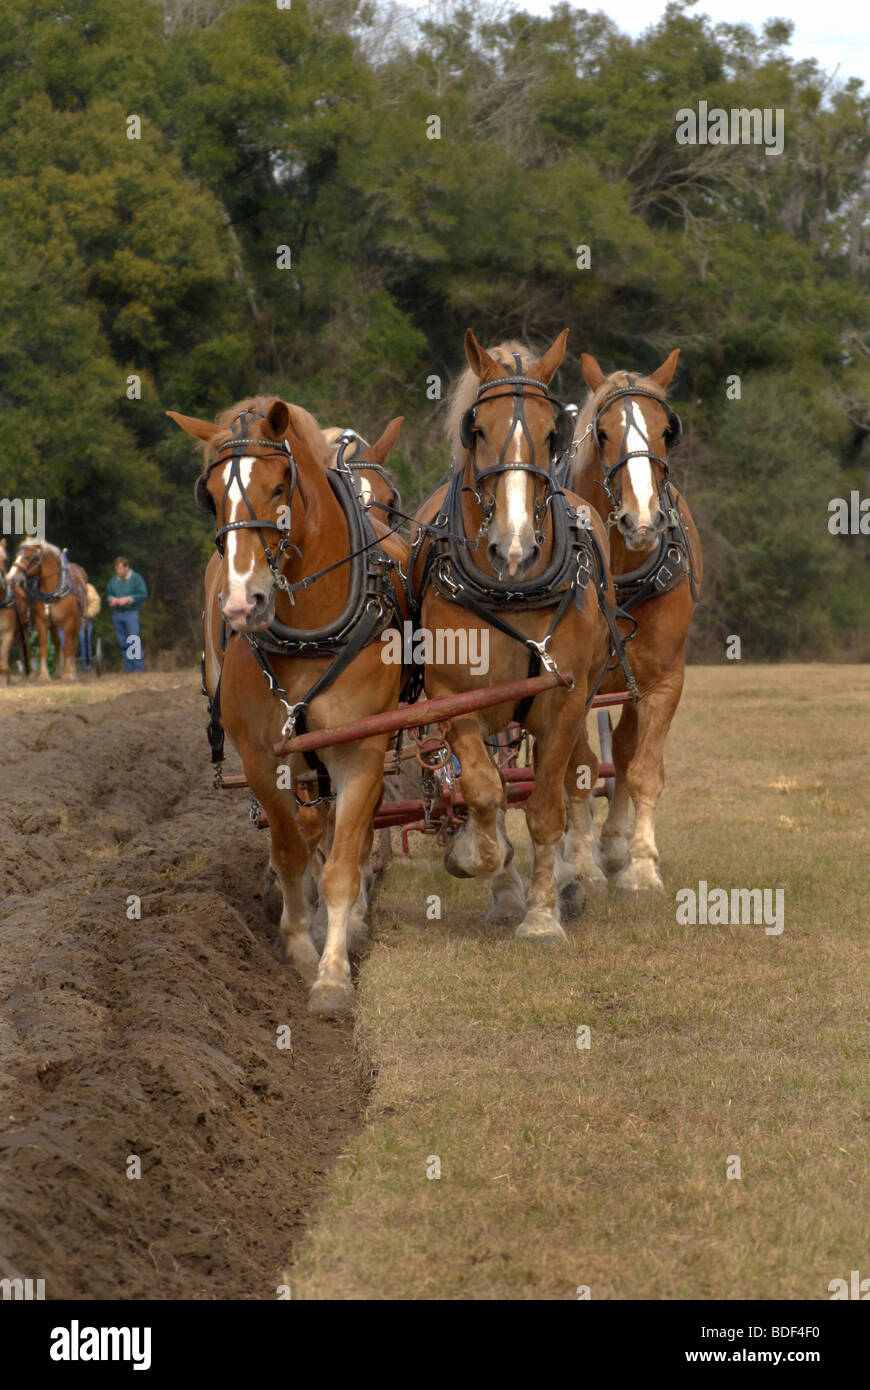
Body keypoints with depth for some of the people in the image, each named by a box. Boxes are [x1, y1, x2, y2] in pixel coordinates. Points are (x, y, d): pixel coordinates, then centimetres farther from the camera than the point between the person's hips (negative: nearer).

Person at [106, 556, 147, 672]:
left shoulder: (136, 578, -3)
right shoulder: (114, 580, 12)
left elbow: (143, 595, -7)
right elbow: (108, 593, 22)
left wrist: (128, 599, -14)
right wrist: (111, 599, -1)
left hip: (131, 613, -5)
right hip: (117, 614, 5)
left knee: (134, 640, -13)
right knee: (123, 643, 7)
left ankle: (138, 667, -12)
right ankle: (128, 668, 13)